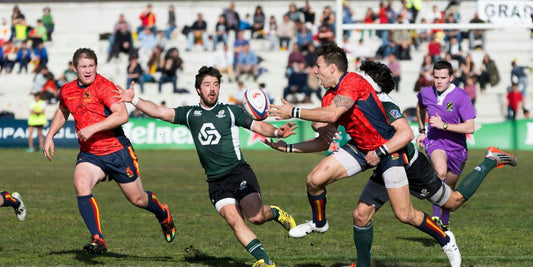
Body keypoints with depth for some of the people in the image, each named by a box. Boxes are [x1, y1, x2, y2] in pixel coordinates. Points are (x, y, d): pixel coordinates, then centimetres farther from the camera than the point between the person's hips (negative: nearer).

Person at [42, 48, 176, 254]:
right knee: (81, 185, -27)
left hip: (117, 151, -4)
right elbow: (62, 112, 29)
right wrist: (49, 136, 19)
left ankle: (163, 214, 44)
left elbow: (122, 115, -26)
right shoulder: (67, 91, 5)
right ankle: (97, 239, -27)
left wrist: (93, 128, -29)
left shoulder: (104, 86, -15)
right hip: (89, 154, 4)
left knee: (138, 199, 8)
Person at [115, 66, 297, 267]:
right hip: (215, 181, 2)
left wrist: (277, 132, -16)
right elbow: (158, 112, 9)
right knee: (234, 220, -14)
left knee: (255, 217, -18)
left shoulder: (230, 111, 8)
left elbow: (258, 126, 3)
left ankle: (275, 213, 16)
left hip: (238, 172, -2)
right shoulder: (190, 114, 14)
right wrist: (134, 100, -3)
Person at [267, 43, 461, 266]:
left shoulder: (353, 82, -22)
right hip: (359, 148, 7)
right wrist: (289, 147, 6)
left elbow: (331, 114, -35)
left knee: (405, 215, -7)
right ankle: (319, 223, 21)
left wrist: (294, 112, -27)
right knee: (315, 179, -8)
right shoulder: (329, 97, 4)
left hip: (388, 148, -7)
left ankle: (445, 240, 18)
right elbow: (326, 142, 10)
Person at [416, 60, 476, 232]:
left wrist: (444, 125, -26)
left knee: (449, 189, 14)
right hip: (435, 142, 0)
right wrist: (422, 131, 21)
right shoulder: (426, 93, -4)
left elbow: (470, 127, -20)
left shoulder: (461, 97, -16)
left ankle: (444, 224, 39)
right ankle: (436, 216, -27)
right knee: (440, 171, -33)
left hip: (457, 147, 0)